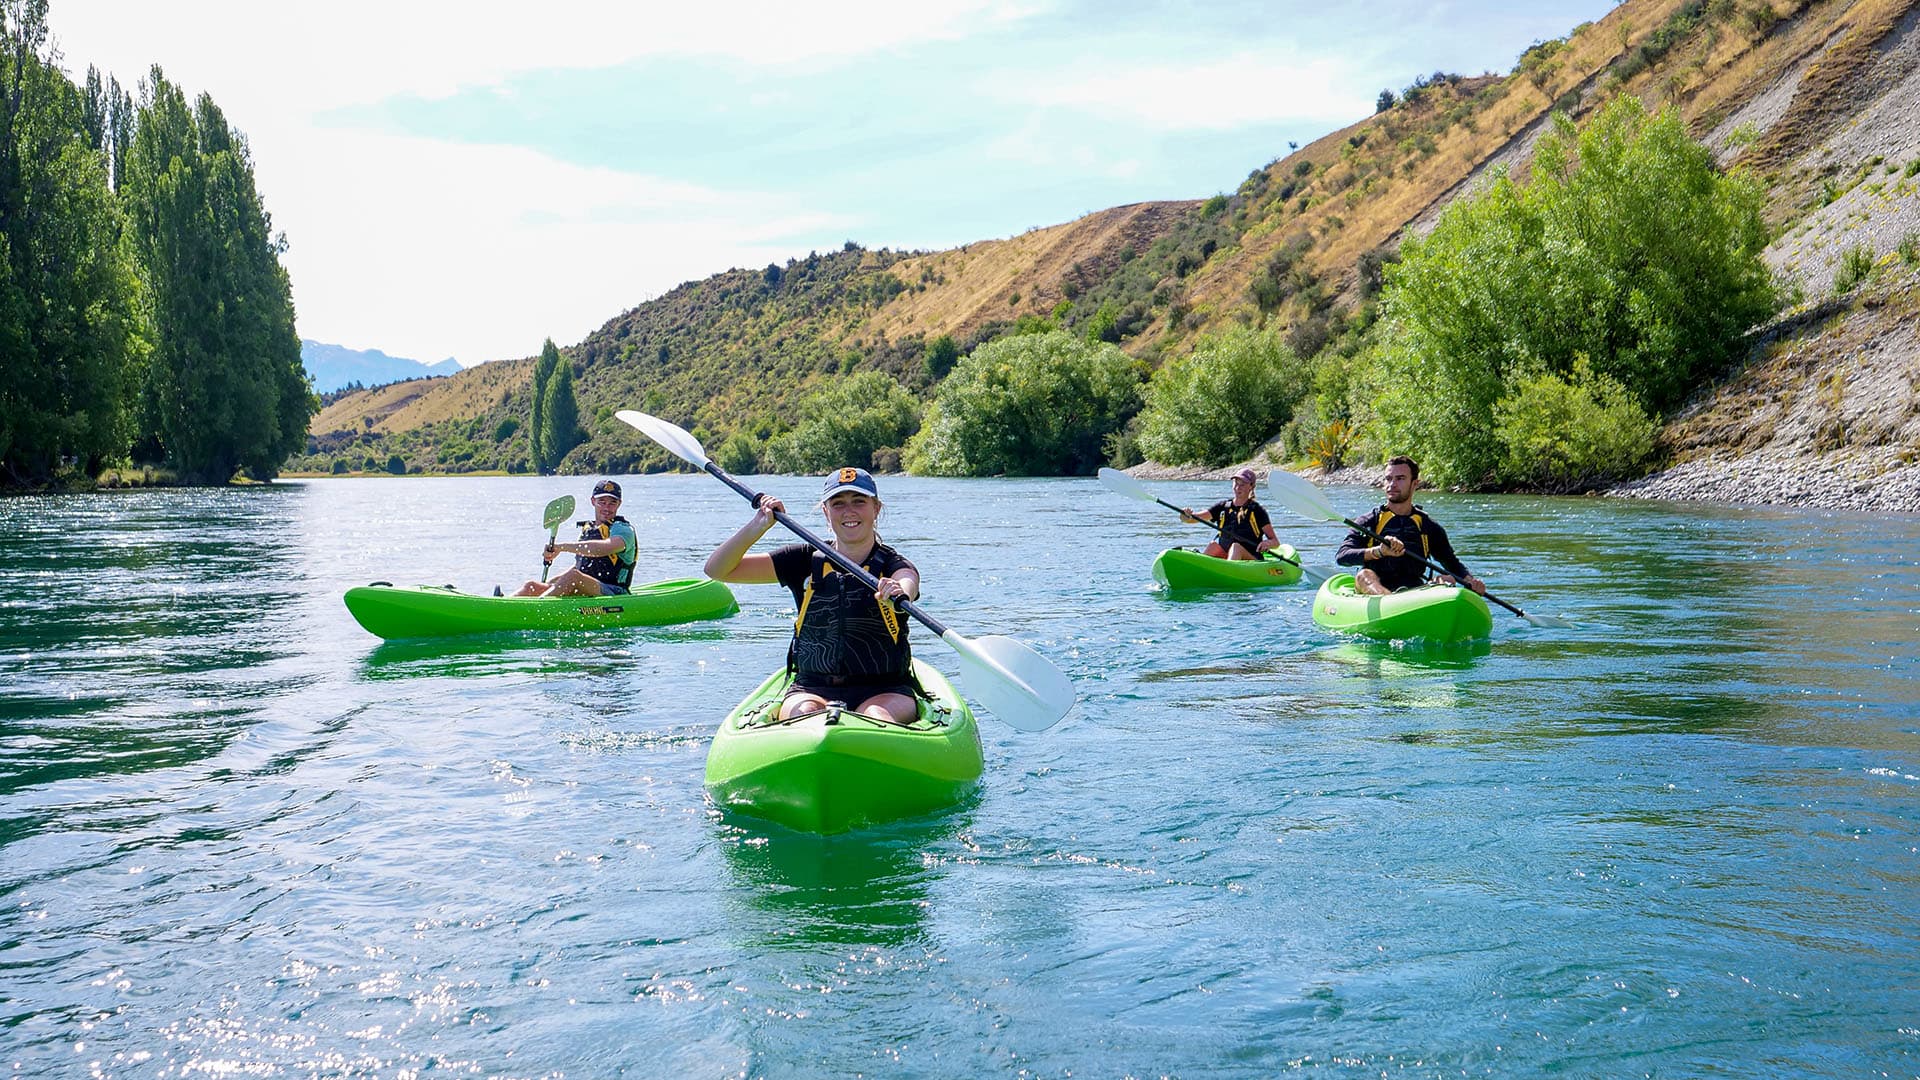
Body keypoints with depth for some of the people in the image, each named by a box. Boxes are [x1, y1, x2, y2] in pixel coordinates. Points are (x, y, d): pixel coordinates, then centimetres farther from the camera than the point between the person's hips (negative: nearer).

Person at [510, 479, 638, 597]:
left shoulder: (623, 530, -5)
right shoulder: (587, 529, 20)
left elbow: (603, 548, -29)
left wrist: (561, 546, -26)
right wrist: (549, 583, 17)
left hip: (614, 594, -8)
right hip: (583, 596, 8)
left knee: (573, 577, -35)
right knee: (532, 587, -7)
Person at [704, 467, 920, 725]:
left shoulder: (894, 566, 1)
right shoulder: (805, 561, 8)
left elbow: (907, 586, -27)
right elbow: (718, 570, 4)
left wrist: (898, 594, -52)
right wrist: (756, 527, -12)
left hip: (884, 691, -2)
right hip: (812, 687, 3)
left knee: (876, 716, -35)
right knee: (806, 713, -31)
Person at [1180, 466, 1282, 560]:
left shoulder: (1257, 511, 1)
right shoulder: (1223, 506, 10)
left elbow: (1276, 542, -1)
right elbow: (1193, 518, 2)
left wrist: (1268, 543, -25)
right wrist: (1186, 516, -23)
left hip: (1252, 559, -4)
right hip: (1224, 556, 4)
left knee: (1236, 547, -35)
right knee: (1214, 545, -25)